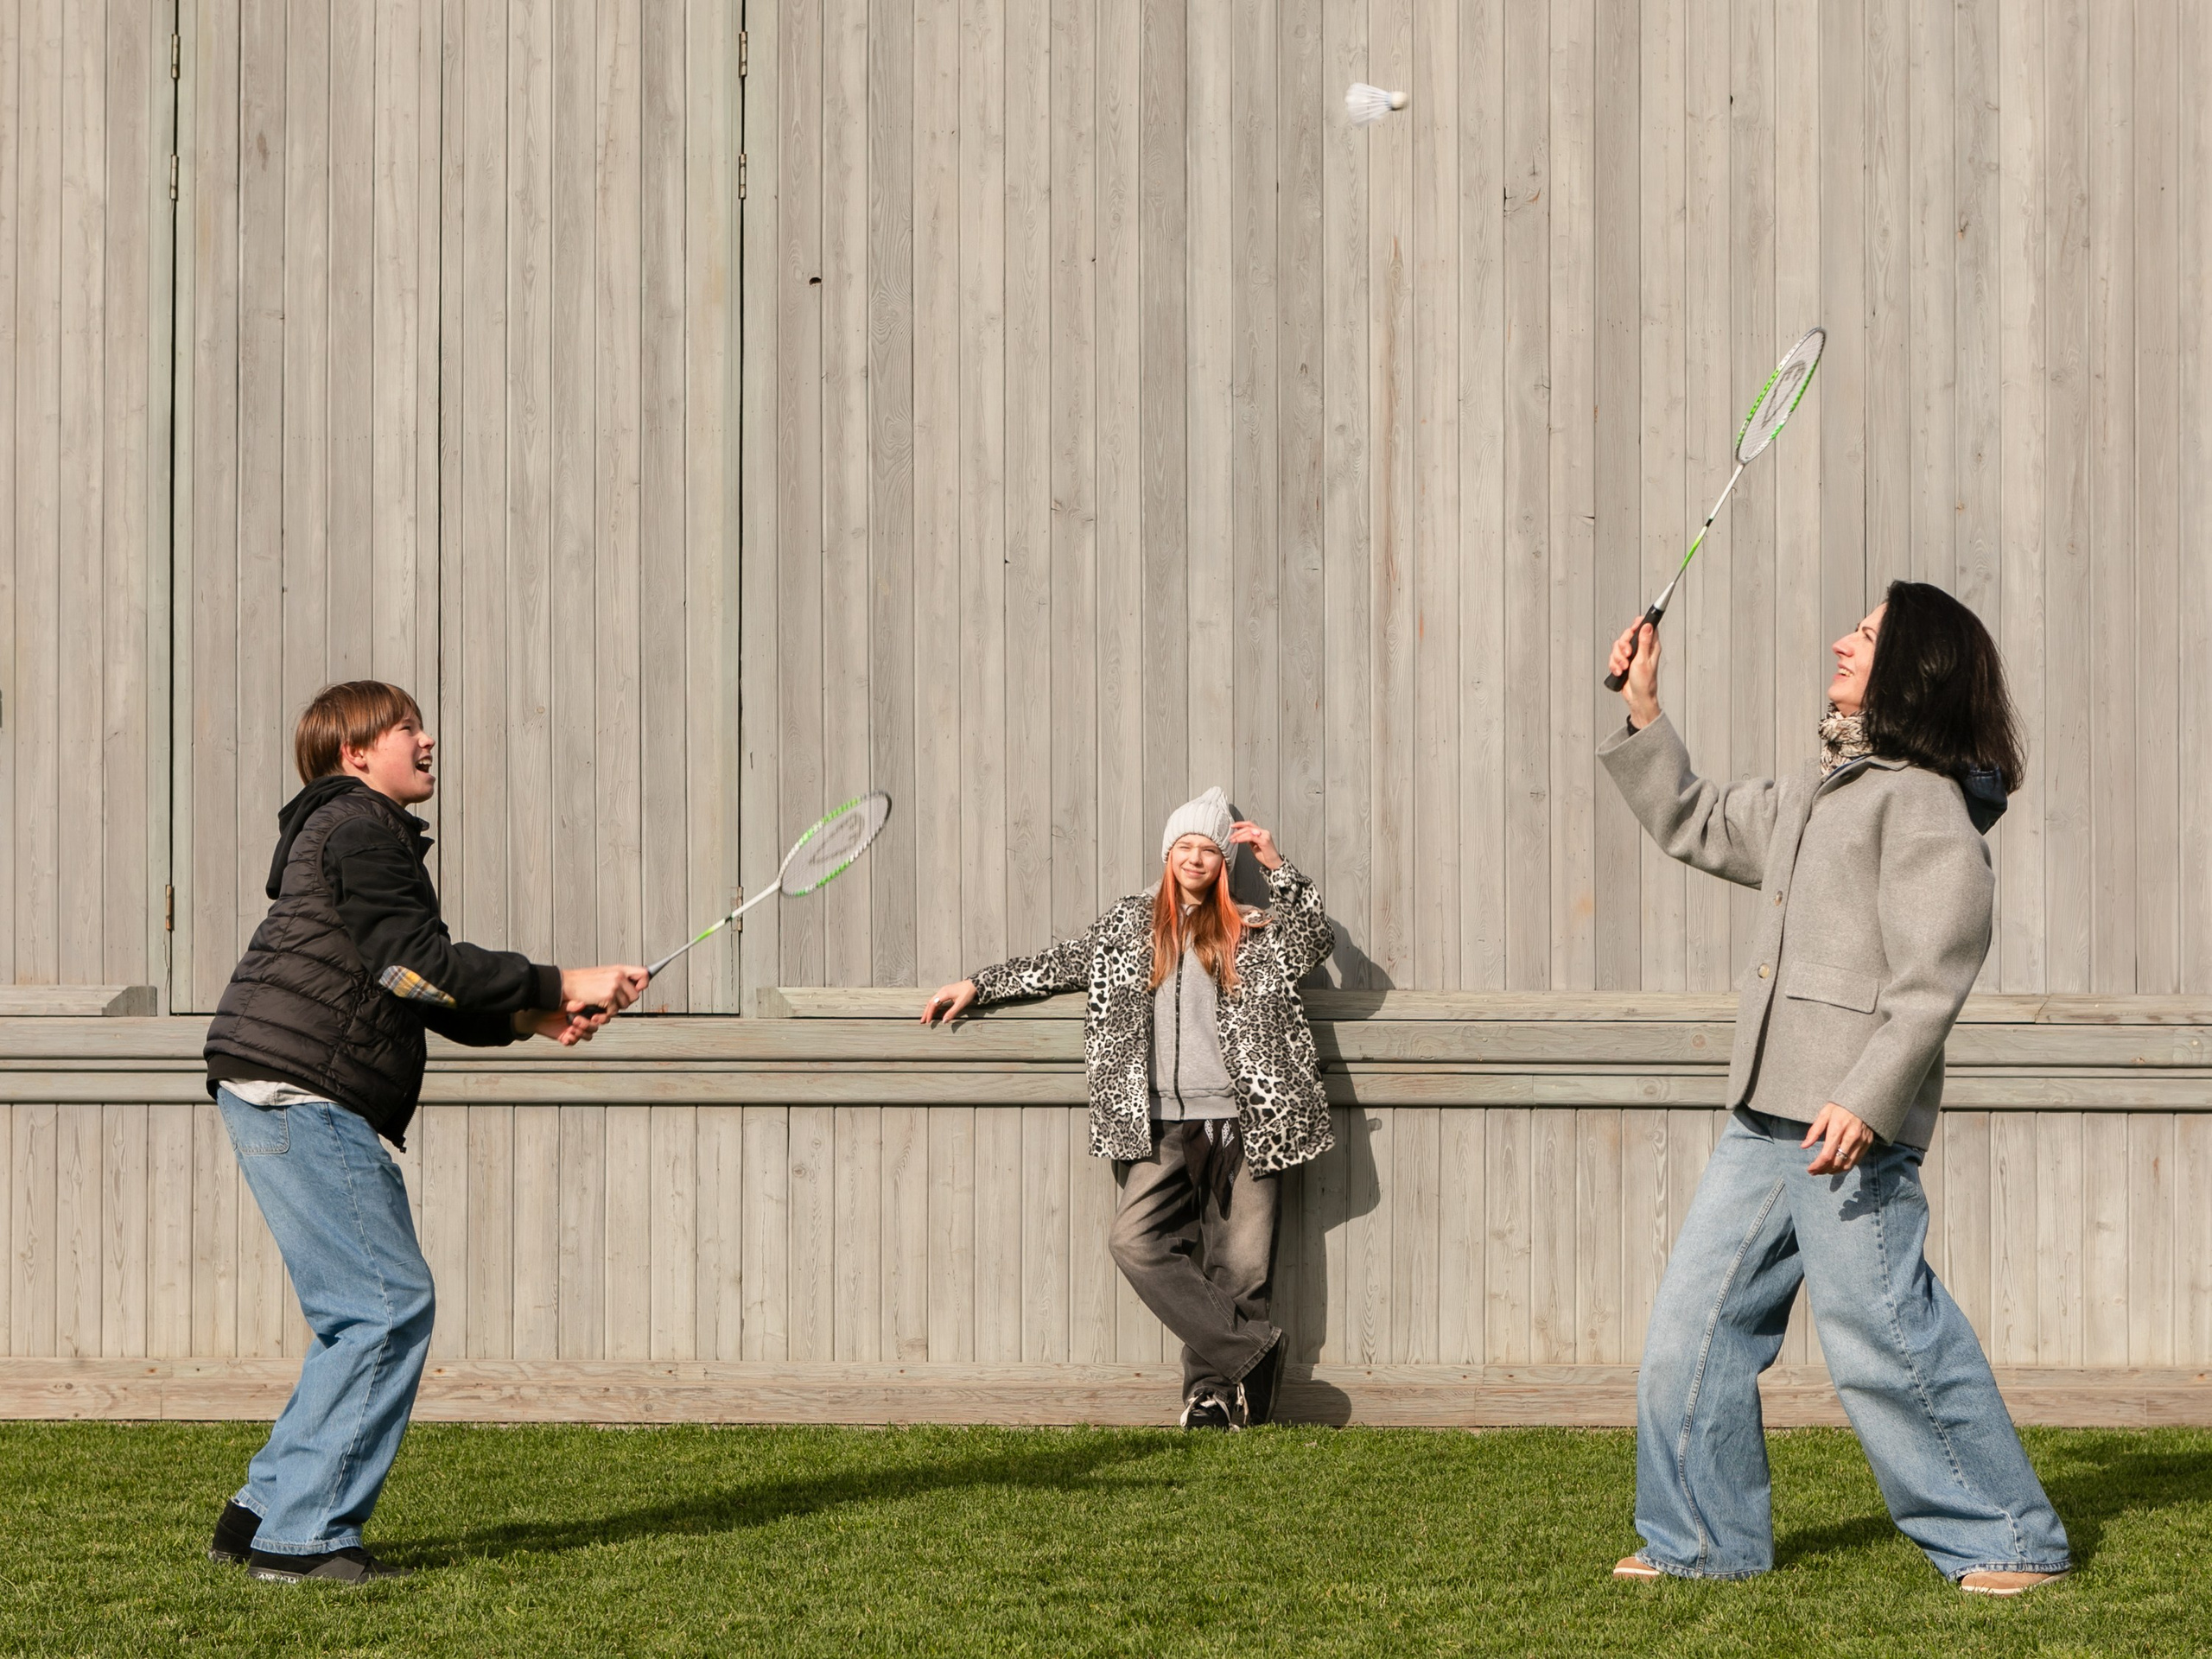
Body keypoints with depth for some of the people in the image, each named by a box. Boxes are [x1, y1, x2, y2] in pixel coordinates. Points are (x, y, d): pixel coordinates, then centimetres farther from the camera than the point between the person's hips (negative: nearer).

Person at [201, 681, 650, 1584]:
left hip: (280, 1095, 11)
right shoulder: (357, 824, -6)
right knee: (389, 1302, -12)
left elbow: (418, 991, 23)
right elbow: (418, 965, -15)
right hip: (297, 1091, -11)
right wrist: (563, 984, -12)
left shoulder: (365, 832, 27)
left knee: (370, 1310, 12)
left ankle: (265, 1512, 13)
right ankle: (300, 1535, -12)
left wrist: (531, 1019, 8)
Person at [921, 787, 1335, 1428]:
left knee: (1239, 1263, -6)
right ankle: (1249, 1350, -16)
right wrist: (978, 984, 23)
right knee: (1136, 1242, -17)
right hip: (1161, 1125, 1)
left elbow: (1317, 942, -2)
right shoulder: (1130, 922, 17)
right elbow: (1062, 963, 24)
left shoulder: (1251, 932, 11)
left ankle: (1211, 1388, 1)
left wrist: (1278, 870, -4)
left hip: (1238, 1120, -1)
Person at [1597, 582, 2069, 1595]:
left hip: (1853, 1127, -9)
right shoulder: (1809, 797, 19)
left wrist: (1868, 1100, -25)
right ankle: (1705, 1540, 19)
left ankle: (2009, 1542, 3)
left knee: (1882, 1338, -8)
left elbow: (1933, 974, -18)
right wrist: (1642, 713, 27)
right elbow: (1694, 826, 35)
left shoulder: (1924, 800, -10)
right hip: (1766, 1121, 9)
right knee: (1697, 1322, 10)